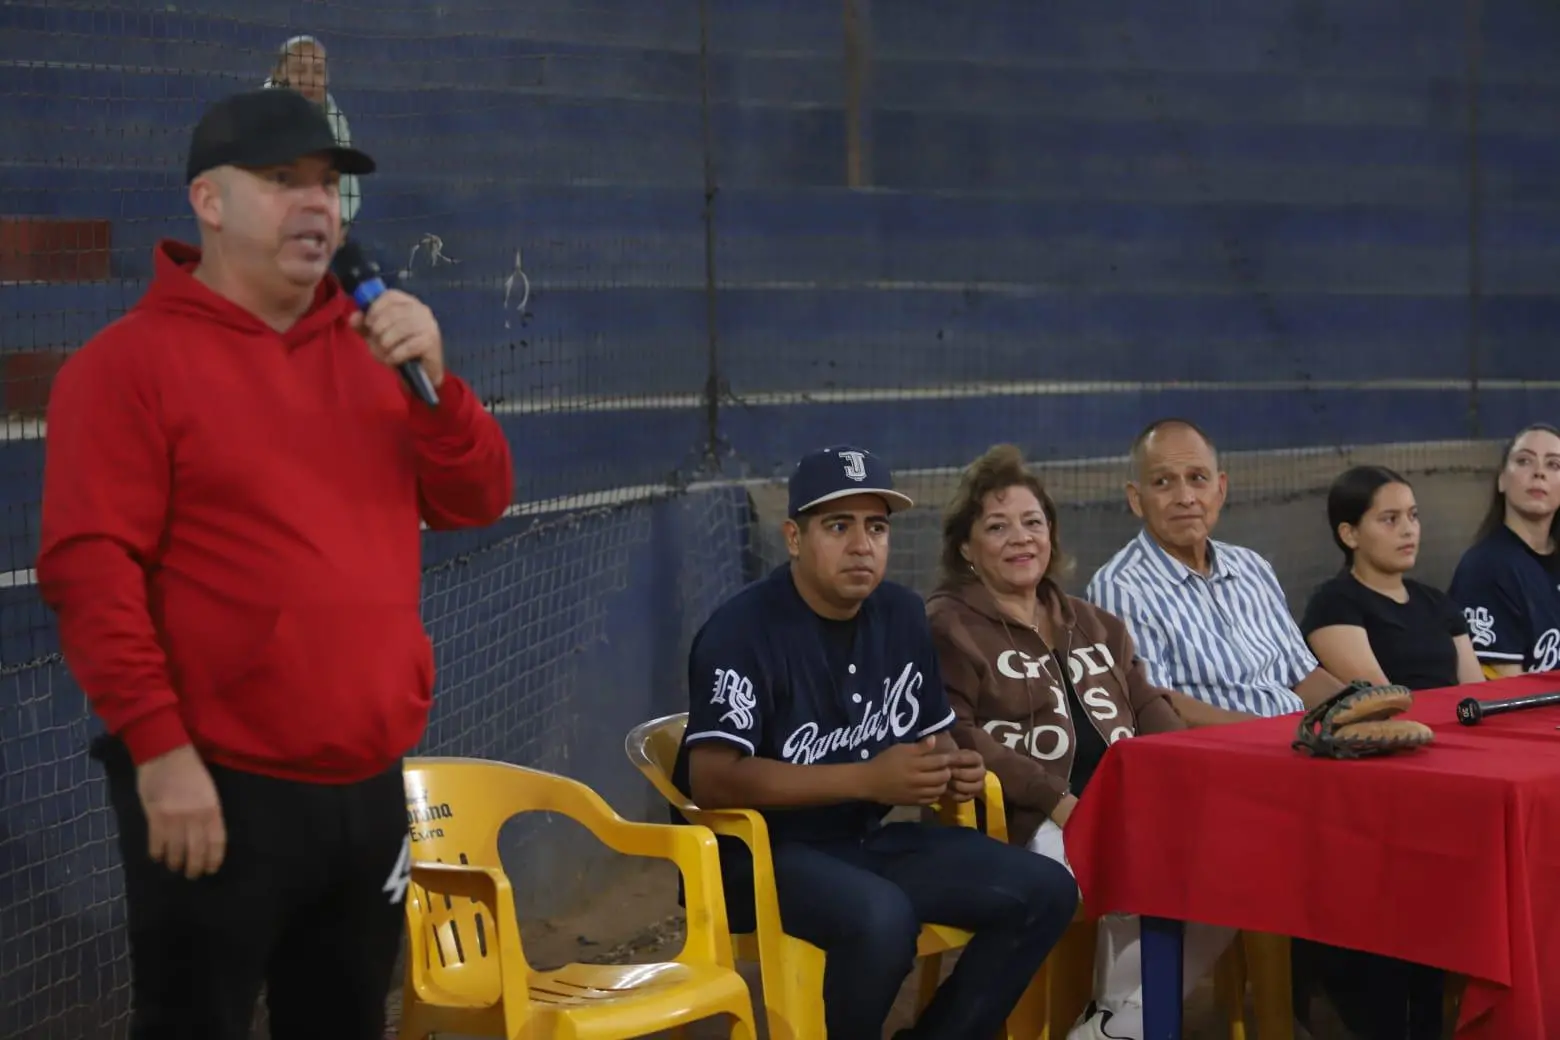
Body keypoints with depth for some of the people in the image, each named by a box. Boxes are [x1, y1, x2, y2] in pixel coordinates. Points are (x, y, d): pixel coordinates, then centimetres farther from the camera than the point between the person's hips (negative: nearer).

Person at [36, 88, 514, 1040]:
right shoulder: (131, 362, -6)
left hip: (371, 784, 6)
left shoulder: (369, 348, 13)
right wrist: (156, 745, -19)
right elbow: (90, 570, -13)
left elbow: (478, 500, 10)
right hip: (220, 790, -6)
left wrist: (431, 381, -7)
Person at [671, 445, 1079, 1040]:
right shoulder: (742, 630, -15)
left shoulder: (902, 615, 7)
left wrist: (953, 771, -7)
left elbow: (930, 736, 19)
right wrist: (868, 778, -28)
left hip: (870, 843, 8)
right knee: (882, 916, -36)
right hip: (760, 854, -7)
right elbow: (711, 781, -24)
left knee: (1046, 890, -5)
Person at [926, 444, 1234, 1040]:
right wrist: (1057, 801, -19)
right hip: (1028, 824, -7)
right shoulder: (947, 627, 3)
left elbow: (1148, 708, 21)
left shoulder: (1090, 624, 26)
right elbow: (955, 738, -11)